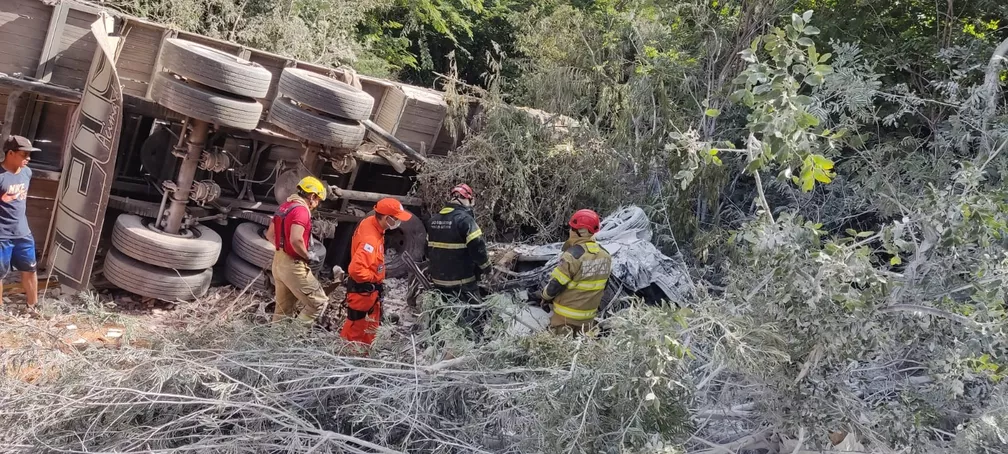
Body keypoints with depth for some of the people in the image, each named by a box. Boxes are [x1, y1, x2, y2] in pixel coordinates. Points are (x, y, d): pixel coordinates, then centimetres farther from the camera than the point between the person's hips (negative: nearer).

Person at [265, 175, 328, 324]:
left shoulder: (284, 207, 12)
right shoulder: (301, 210, -17)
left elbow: (270, 234, 20)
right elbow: (296, 240, -29)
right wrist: (308, 256, -14)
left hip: (278, 261, 10)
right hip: (293, 265, -10)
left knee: (284, 308, 17)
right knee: (318, 301, -2)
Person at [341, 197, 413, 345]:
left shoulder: (371, 222, -3)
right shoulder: (370, 239, -32)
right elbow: (356, 269, -38)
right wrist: (374, 278, -20)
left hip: (372, 289, 10)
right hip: (362, 290, -10)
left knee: (371, 325, 23)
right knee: (356, 327, 5)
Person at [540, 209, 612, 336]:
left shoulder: (573, 255, -25)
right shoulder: (605, 255, -3)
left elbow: (555, 285, -19)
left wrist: (546, 297, 1)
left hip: (566, 316, -6)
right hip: (589, 315, 7)